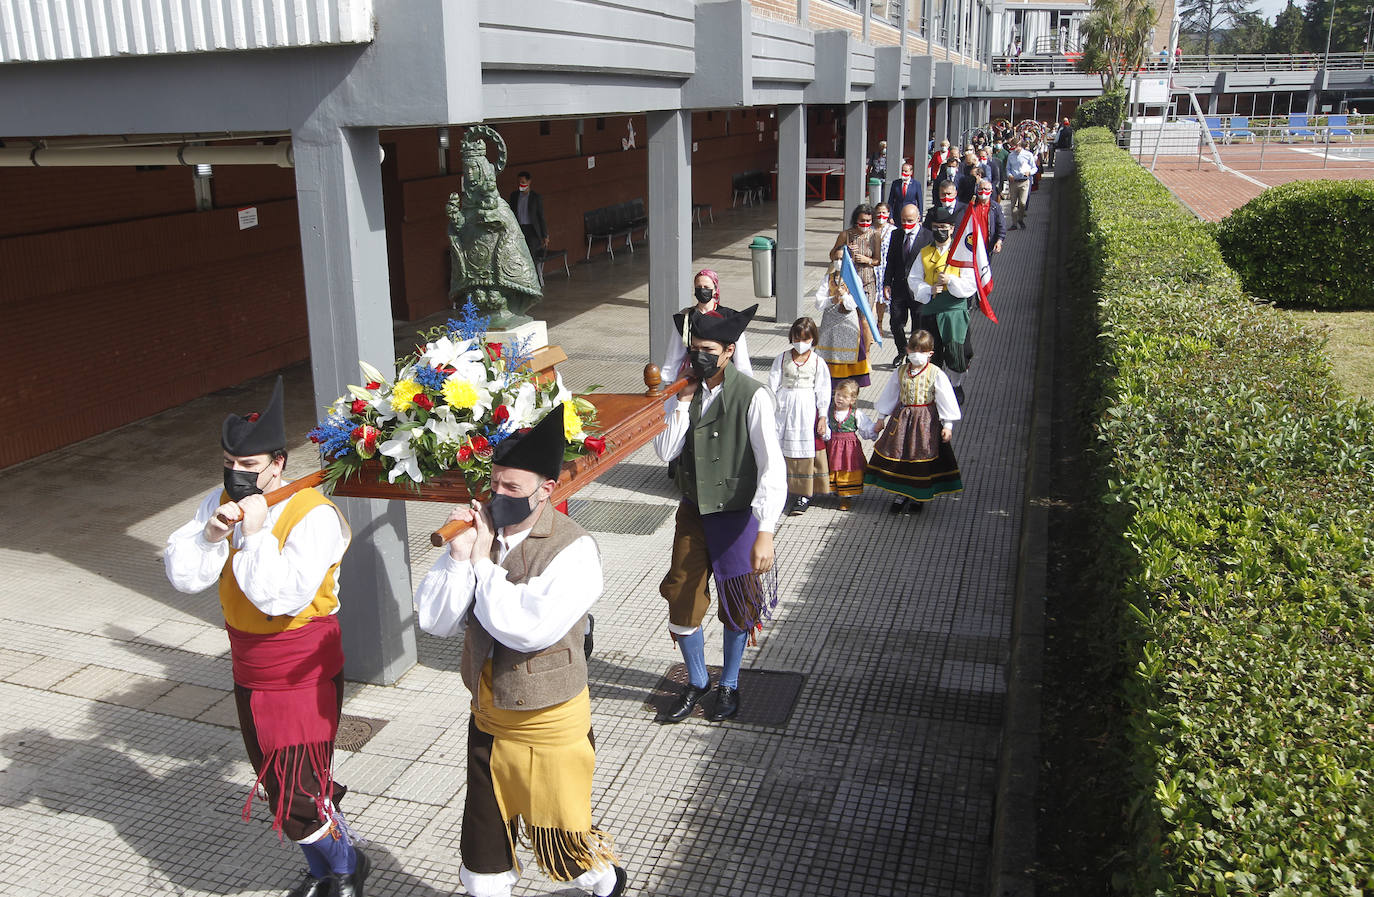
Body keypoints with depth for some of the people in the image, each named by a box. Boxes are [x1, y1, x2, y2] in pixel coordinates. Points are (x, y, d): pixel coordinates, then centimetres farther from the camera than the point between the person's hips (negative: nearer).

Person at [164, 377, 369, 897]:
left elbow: (281, 598, -29)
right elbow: (183, 577, -5)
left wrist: (256, 533, -27)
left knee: (297, 793, -4)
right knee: (276, 782, 19)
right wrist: (211, 535, -21)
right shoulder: (221, 502, -1)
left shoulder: (313, 515, -22)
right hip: (249, 673, 7)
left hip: (302, 677, -7)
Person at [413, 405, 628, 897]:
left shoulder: (574, 550, -20)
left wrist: (484, 562, -24)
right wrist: (458, 555, -22)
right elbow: (435, 620, -8)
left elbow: (530, 629, -30)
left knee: (563, 836, 14)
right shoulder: (480, 530, -5)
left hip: (549, 723, -5)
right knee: (484, 853, 16)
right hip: (488, 718, 5)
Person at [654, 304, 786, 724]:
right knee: (681, 601, 9)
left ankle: (729, 685, 35)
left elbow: (772, 468, -22)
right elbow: (666, 451, -7)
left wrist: (765, 532, -28)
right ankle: (696, 683, 32)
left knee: (737, 606, 12)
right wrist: (683, 402, -16)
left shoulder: (752, 396, -19)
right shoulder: (685, 391, -1)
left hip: (737, 516, -4)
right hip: (693, 513, 5)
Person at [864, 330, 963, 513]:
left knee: (923, 455, 3)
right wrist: (882, 418, 15)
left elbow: (945, 400, -8)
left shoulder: (936, 374, -10)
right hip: (902, 418, 4)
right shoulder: (901, 372, 0)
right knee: (897, 453, 5)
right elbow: (890, 395, 11)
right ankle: (901, 494, 21)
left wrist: (947, 425, -11)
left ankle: (919, 496, 20)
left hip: (926, 421, -3)